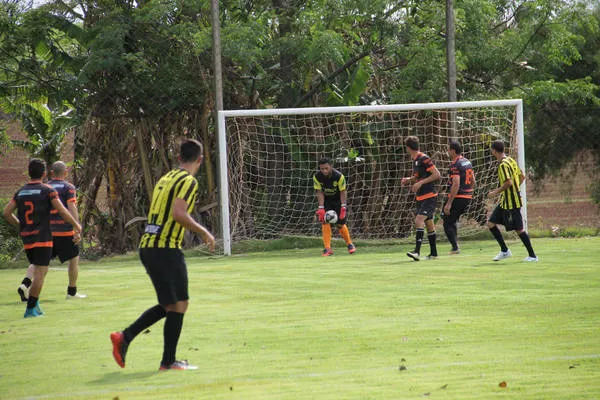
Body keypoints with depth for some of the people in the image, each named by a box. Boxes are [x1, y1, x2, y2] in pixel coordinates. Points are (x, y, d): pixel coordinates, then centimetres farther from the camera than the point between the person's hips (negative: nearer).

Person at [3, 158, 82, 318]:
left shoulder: (21, 192, 9)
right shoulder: (48, 191, -6)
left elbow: (7, 212, 7)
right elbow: (62, 211, -10)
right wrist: (76, 225, 3)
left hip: (27, 239, 6)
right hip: (43, 238, -6)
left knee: (39, 271, 19)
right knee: (40, 273, -3)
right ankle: (31, 308, -7)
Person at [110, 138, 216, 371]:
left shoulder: (166, 178, 18)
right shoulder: (188, 181, -8)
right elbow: (179, 213, -20)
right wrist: (203, 232, -10)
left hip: (147, 246, 9)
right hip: (166, 248, -9)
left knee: (169, 305, 16)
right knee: (179, 304, -1)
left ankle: (124, 337, 9)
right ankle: (168, 361, 0)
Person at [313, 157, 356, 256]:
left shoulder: (339, 176, -25)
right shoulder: (316, 177, -19)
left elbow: (342, 192, -18)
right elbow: (320, 192, -16)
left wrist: (343, 207, -24)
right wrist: (321, 208, -24)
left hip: (337, 199, -2)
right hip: (325, 200, 2)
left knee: (340, 224, -5)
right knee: (325, 222, -14)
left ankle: (349, 243, 19)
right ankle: (327, 248, -14)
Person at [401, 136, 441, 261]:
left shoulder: (424, 159, -14)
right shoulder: (414, 160, 13)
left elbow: (437, 175, -17)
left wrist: (420, 183, -20)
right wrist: (408, 180, 7)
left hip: (429, 196, -9)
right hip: (420, 198, 9)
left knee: (419, 220, -20)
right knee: (429, 224, 14)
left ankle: (417, 251, -27)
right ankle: (433, 253, 20)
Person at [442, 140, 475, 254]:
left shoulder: (455, 165, -16)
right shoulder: (467, 162, 12)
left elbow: (456, 185, -22)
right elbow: (473, 181, 17)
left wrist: (449, 203, -22)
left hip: (457, 197, -9)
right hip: (468, 197, 9)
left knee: (447, 223, 0)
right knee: (452, 221, 20)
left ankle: (455, 247, -7)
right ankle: (455, 245, 17)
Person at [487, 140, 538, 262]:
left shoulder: (503, 165, -18)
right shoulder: (511, 160, 11)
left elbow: (508, 182, -26)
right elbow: (522, 177, 16)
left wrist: (496, 192, -15)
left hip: (511, 203, -10)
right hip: (505, 202, 10)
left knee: (519, 229, -3)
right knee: (491, 223, 10)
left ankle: (532, 255, 4)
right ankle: (504, 251, 14)